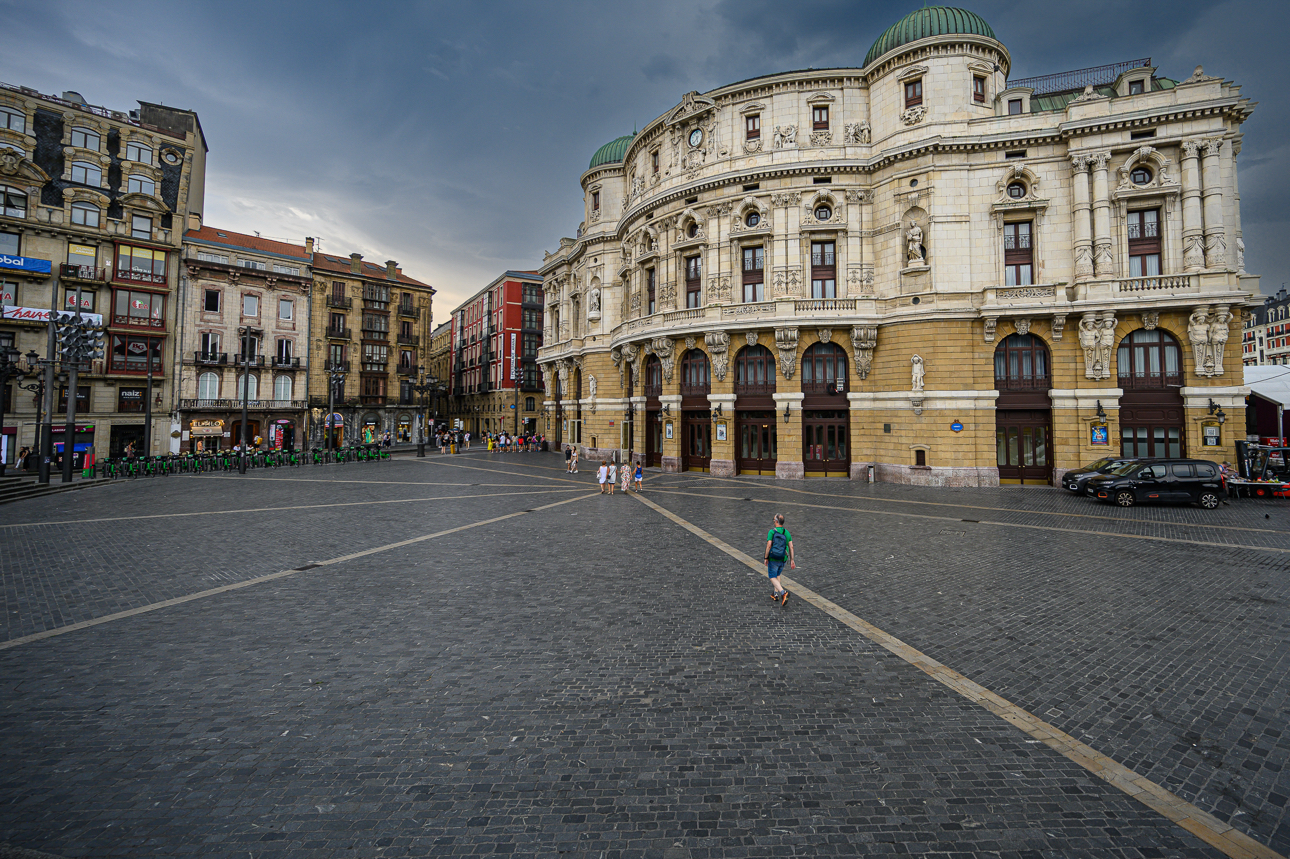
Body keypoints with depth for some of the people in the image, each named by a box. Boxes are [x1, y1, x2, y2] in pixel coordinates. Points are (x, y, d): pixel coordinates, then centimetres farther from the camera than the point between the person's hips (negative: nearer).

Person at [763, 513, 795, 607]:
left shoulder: (772, 532, -13)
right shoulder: (787, 532, 2)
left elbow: (769, 545, -18)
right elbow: (791, 547, 0)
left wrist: (766, 558, -9)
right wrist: (792, 560, 6)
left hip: (773, 559, -5)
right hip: (783, 559, 5)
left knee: (773, 578, 0)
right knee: (777, 575, 25)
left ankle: (783, 593, -23)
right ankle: (776, 594, 28)